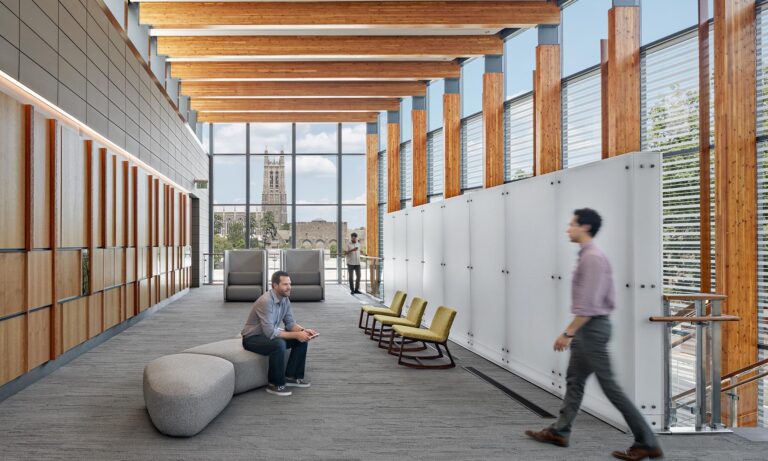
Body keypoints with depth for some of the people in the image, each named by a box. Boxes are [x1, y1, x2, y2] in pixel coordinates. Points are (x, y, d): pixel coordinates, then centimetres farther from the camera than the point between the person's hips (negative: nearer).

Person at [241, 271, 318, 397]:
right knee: (279, 344, -36)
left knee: (302, 339, -4)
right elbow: (270, 333, -33)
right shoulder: (266, 301, -29)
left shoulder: (285, 299, -2)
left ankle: (291, 376, 7)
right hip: (252, 338, -9)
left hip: (270, 334, 9)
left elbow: (290, 323, 3)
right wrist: (296, 335, -30)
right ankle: (275, 384, -16)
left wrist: (303, 330, -17)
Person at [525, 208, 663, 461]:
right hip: (589, 328, 11)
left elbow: (588, 304, -24)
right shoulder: (589, 256, 11)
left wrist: (568, 332, -21)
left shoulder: (592, 258, -19)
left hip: (591, 328, -11)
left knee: (609, 385, -3)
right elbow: (608, 299, 16)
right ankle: (559, 431, 27)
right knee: (574, 380, 16)